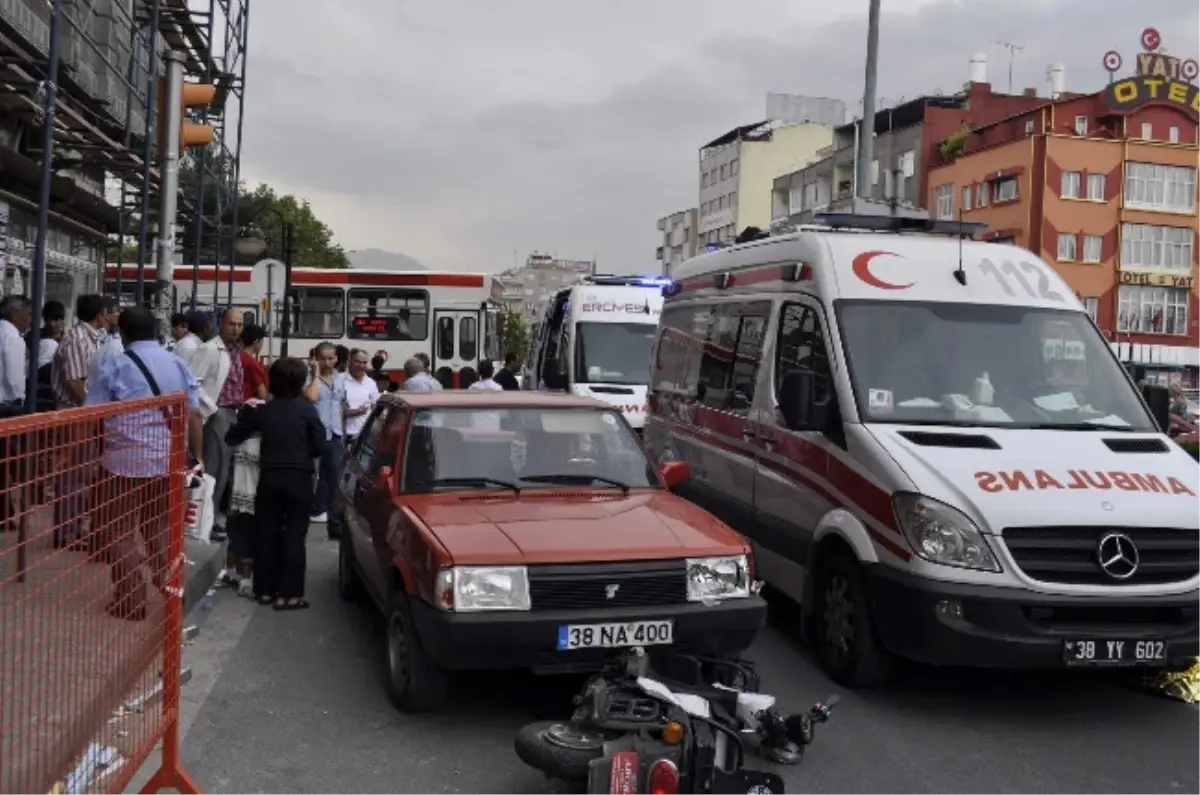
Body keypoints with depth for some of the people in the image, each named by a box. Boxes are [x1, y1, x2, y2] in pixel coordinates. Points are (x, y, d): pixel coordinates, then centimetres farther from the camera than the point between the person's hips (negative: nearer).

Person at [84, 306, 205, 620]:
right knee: (162, 529, 17)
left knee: (121, 532, 5)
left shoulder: (115, 367, -3)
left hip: (125, 460, -4)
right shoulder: (178, 365, 8)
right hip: (169, 461, 4)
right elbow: (193, 416, 7)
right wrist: (198, 458, 14)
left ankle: (131, 602, 8)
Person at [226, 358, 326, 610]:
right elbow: (320, 447, -8)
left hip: (269, 477, 3)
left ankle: (265, 589, 18)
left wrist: (248, 416, 28)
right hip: (299, 478, -3)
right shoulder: (307, 409, -6)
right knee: (294, 536, 1)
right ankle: (289, 594, 0)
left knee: (267, 534, 12)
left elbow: (232, 438, 10)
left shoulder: (262, 410, 3)